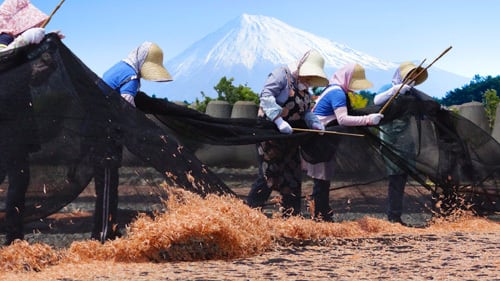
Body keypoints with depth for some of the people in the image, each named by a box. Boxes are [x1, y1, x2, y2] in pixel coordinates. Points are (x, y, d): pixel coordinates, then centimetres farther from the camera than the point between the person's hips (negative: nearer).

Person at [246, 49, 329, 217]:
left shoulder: (304, 87, 15)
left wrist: (314, 122, -11)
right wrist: (279, 120, -33)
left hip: (289, 139, 8)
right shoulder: (282, 74, -11)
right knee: (268, 177, -8)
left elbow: (306, 112, 12)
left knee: (293, 178, 9)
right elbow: (266, 96, -24)